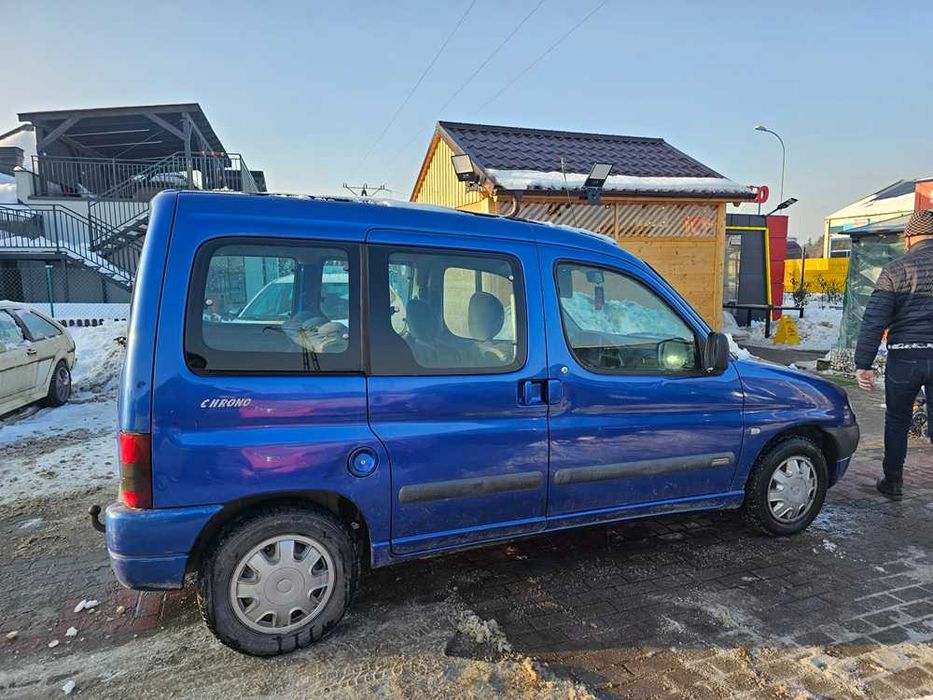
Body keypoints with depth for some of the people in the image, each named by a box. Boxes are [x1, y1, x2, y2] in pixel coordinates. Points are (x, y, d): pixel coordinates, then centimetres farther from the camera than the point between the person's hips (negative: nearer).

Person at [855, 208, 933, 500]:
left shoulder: (895, 270, -3)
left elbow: (874, 320, -9)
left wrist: (863, 363, -7)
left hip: (904, 358, -1)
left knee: (897, 422, 15)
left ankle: (893, 482, 25)